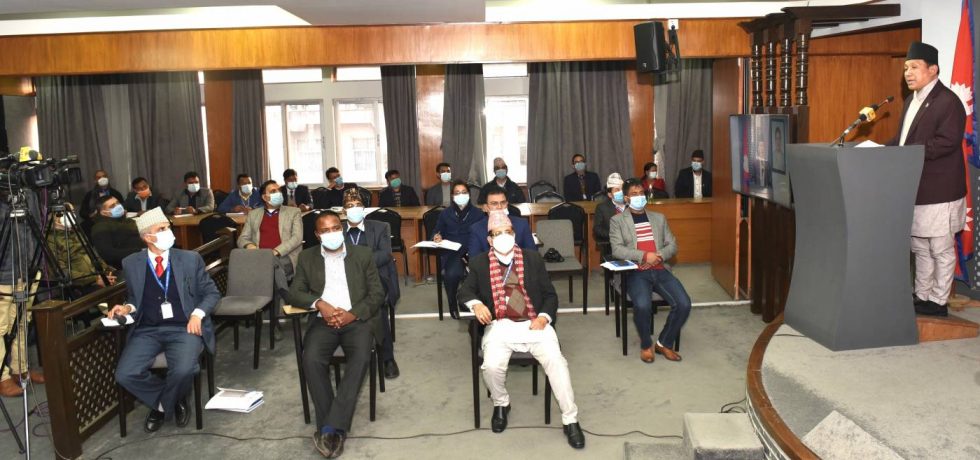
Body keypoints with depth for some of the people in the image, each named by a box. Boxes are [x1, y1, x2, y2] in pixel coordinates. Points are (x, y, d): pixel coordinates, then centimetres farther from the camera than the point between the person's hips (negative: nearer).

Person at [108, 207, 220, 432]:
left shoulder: (190, 259, 3)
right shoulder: (131, 263, 7)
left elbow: (211, 292, 8)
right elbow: (135, 299, 20)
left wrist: (198, 313, -9)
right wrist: (127, 308, -3)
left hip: (184, 329, -2)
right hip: (147, 331, 2)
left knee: (183, 370, -31)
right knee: (125, 374, -22)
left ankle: (162, 405, 6)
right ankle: (171, 400, 7)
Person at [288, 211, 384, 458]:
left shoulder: (362, 254, 8)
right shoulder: (307, 257, 11)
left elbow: (377, 294, 3)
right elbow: (294, 293, 6)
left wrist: (353, 314, -12)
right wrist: (319, 303, -14)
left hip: (357, 320, -1)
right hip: (324, 320, 1)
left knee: (361, 359, -31)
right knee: (311, 359, -29)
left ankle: (330, 427, -27)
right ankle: (332, 427, -19)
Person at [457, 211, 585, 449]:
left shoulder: (533, 259, 9)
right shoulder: (479, 263, 8)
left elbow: (550, 295, 11)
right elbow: (464, 291, 12)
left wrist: (544, 317, -9)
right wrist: (476, 304, -11)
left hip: (534, 324, 0)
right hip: (500, 326, 0)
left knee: (556, 362, -24)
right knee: (492, 366, -27)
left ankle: (571, 421, -8)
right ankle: (501, 404, 7)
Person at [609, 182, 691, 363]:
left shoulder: (659, 218, 21)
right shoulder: (617, 220, 8)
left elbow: (672, 245, 16)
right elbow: (617, 249, -5)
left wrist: (659, 256, -6)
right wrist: (645, 256, -16)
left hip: (660, 270, 4)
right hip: (635, 272, -4)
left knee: (684, 304, -19)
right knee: (643, 306, -32)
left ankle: (664, 343, 3)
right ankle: (646, 345, -3)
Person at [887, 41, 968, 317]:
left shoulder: (948, 102, -14)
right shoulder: (913, 100, 15)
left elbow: (947, 142, -23)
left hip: (939, 191, -9)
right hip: (915, 189, 9)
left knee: (941, 250, 4)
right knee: (920, 248, 17)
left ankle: (938, 302, 14)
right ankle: (921, 297, 29)